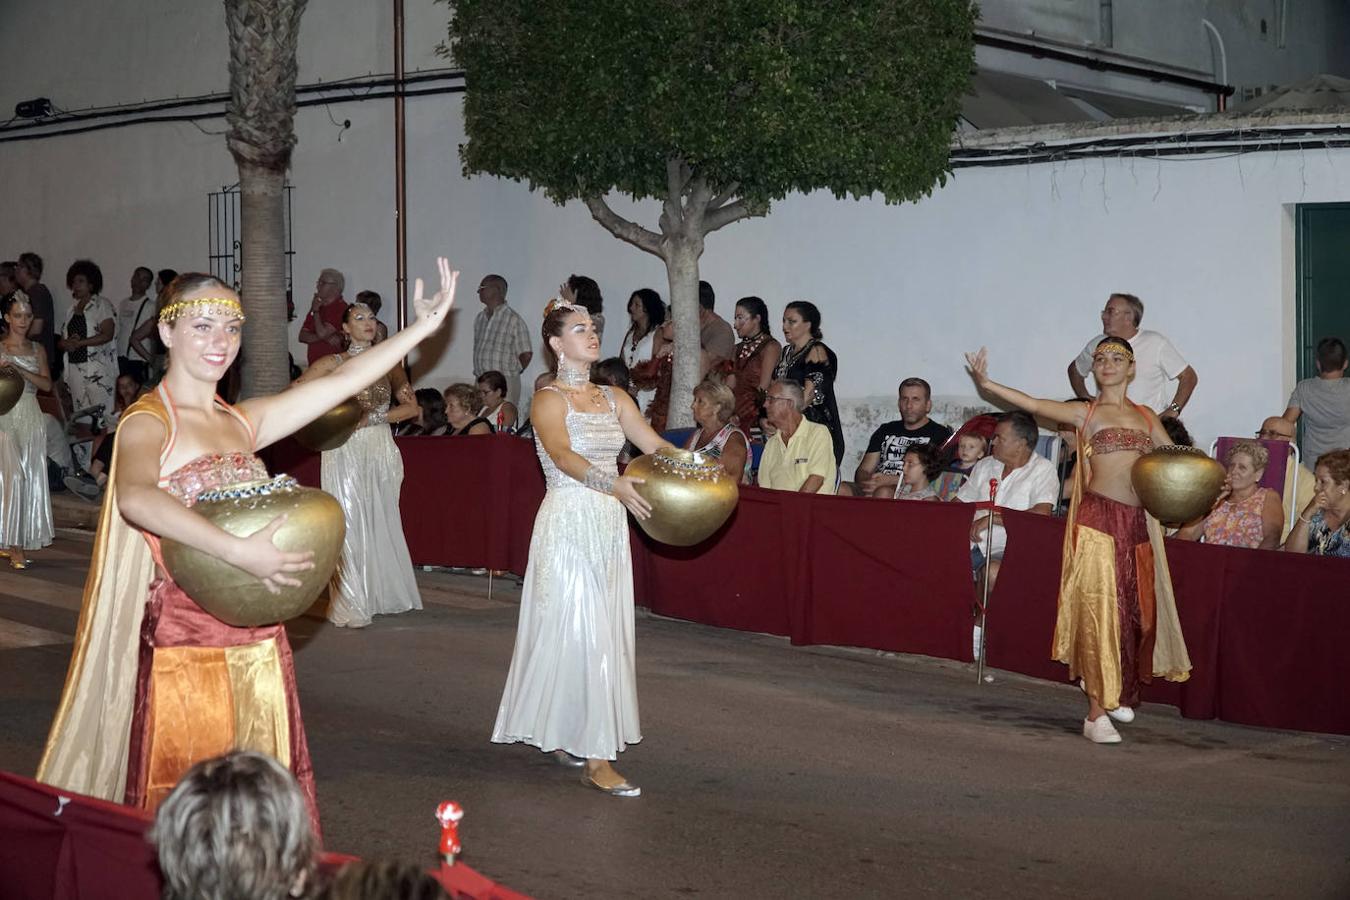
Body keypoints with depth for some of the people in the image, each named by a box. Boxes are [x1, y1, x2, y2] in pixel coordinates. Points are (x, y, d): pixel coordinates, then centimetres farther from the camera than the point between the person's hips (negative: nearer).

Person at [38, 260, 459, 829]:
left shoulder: (243, 422, 12)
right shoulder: (148, 422, -9)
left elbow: (340, 382, 8)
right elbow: (136, 497, -30)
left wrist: (422, 328, 2)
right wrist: (241, 553, -39)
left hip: (258, 647, 6)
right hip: (182, 647, -6)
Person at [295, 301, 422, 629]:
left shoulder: (388, 363, 9)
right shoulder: (333, 364, 3)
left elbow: (411, 407, 4)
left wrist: (372, 418, -8)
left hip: (380, 451, 3)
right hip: (345, 452, -3)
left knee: (381, 523, 6)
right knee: (349, 525, -4)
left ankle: (382, 595, 18)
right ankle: (350, 607, -1)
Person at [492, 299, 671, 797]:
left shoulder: (615, 398, 12)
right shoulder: (549, 401, -8)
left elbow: (654, 444, 3)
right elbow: (563, 455, -25)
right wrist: (612, 483, -42)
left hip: (609, 526, 7)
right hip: (568, 525, -7)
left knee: (603, 631, 10)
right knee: (580, 631, -7)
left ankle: (564, 736, 25)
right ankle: (595, 759, -7)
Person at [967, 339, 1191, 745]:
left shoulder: (1146, 417, 17)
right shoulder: (1085, 413, 6)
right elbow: (1035, 405, -3)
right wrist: (985, 384, -13)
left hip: (1138, 522, 4)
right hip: (1098, 518, -4)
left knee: (1134, 611, 9)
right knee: (1098, 609, -8)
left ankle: (1117, 694, 30)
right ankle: (1096, 714, -7)